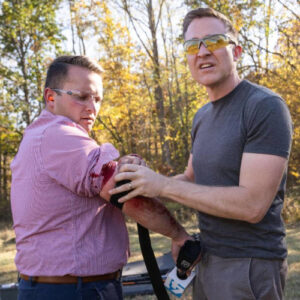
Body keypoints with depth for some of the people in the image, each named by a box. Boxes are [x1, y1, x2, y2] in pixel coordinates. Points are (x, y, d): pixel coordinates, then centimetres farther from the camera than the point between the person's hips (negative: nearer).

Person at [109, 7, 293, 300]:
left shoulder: (266, 107, -17)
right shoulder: (202, 117, 9)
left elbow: (252, 204, -24)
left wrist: (163, 185, -21)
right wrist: (143, 181, -4)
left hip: (250, 266, -8)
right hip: (208, 261, 8)